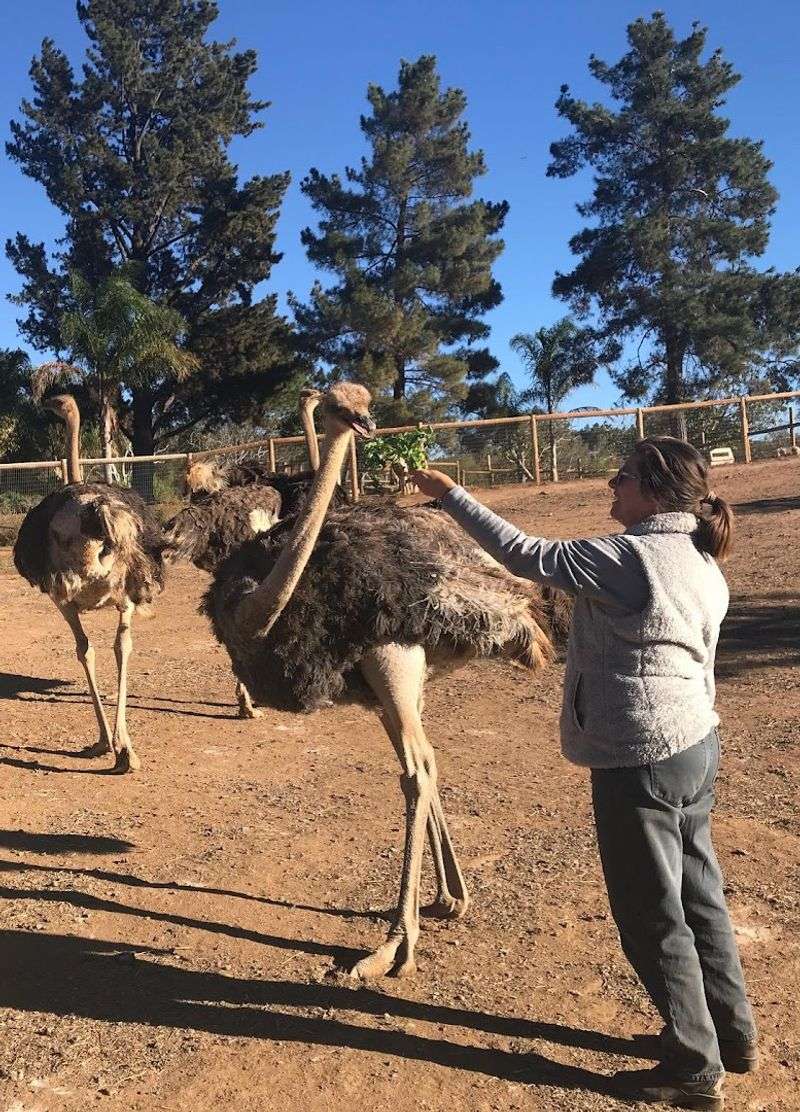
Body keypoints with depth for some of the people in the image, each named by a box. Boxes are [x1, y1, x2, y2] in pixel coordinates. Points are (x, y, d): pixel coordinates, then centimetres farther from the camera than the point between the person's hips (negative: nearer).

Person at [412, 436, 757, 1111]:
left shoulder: (628, 556, -21)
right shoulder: (705, 568, 7)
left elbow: (526, 555, -17)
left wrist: (450, 493, -8)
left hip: (639, 762, -9)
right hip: (696, 746, 9)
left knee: (653, 917, 7)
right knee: (700, 894, 22)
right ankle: (735, 1034, 38)